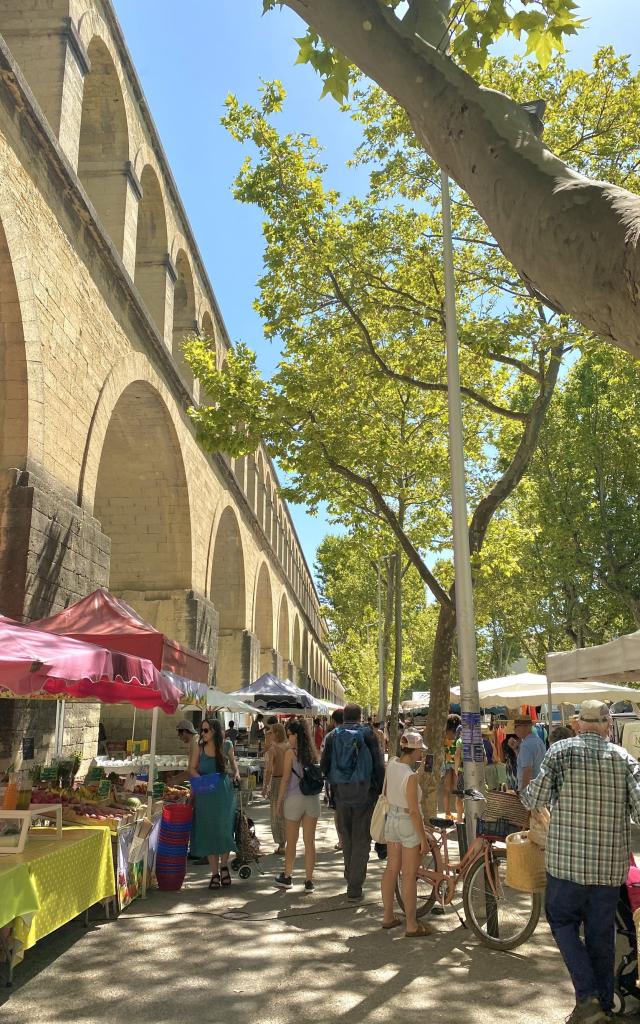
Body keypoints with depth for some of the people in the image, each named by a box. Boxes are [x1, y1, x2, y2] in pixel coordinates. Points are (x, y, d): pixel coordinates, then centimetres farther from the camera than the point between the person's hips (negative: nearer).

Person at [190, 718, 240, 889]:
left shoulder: (226, 745, -3)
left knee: (224, 830, -2)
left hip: (224, 793, -1)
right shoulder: (200, 748, -1)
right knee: (208, 832, 4)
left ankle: (224, 866, 21)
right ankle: (215, 873, 15)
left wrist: (236, 773, -4)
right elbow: (192, 769, 5)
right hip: (205, 795, 1)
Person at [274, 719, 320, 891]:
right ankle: (309, 881, 11)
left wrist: (279, 801, 0)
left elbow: (285, 780, -8)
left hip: (294, 798, -3)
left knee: (291, 841, 13)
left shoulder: (291, 753, -9)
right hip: (313, 799, 3)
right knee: (310, 841, 8)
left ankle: (287, 877, 26)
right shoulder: (313, 752, 3)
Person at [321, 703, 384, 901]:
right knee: (361, 840, 4)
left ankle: (351, 879, 31)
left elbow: (324, 765, 5)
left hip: (341, 793, 3)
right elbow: (379, 765, -5)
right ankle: (355, 887, 3)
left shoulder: (333, 736, 3)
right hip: (364, 793, -3)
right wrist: (381, 790, 2)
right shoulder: (368, 734, -4)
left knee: (346, 839, 19)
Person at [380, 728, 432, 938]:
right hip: (408, 823, -7)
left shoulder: (391, 765, -2)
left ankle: (388, 917, 28)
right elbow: (414, 811, -21)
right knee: (409, 876, 4)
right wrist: (423, 839, -13)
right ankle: (411, 925, 14)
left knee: (391, 870, 17)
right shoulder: (411, 775, -24)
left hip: (391, 820, 7)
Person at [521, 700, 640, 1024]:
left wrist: (524, 793, 15)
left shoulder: (560, 751, -6)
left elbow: (535, 800, -6)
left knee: (563, 921, 14)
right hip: (611, 865, 3)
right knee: (602, 932, 16)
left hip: (566, 860, -3)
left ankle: (588, 997, 2)